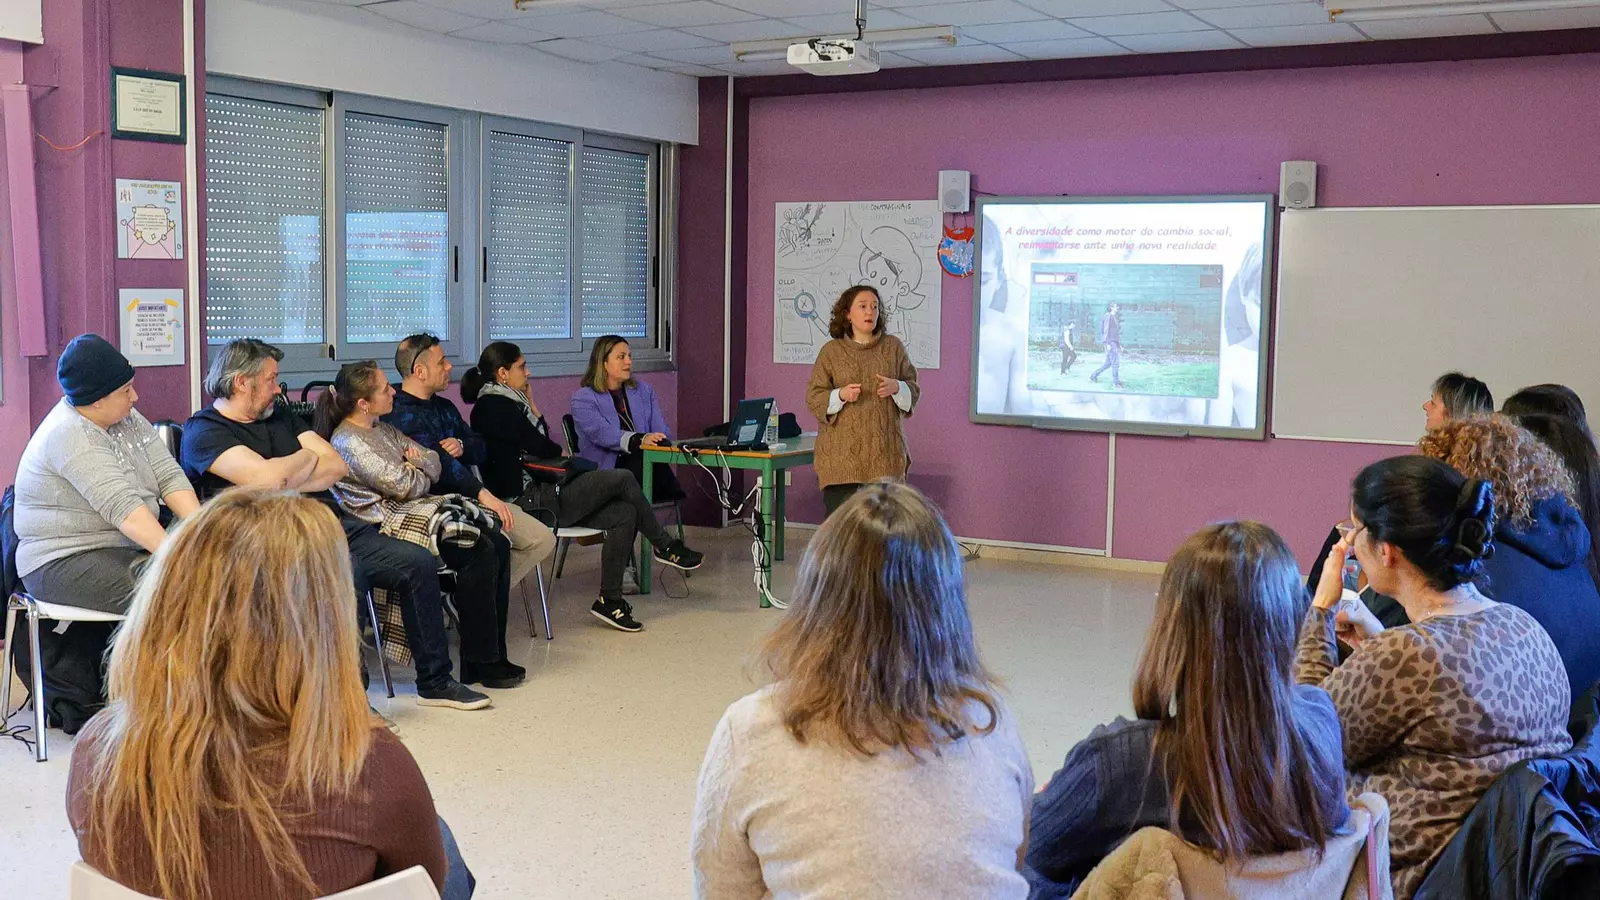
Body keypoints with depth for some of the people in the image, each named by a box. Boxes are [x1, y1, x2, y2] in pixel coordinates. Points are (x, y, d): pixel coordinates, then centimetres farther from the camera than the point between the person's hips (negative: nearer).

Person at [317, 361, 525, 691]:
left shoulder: (382, 429, 17)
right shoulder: (348, 442, -13)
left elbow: (434, 461, 18)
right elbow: (403, 486, -16)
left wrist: (417, 462, -5)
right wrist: (420, 471, 6)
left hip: (421, 507, 10)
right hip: (388, 522, -10)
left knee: (498, 542, -8)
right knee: (481, 553, -23)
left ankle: (492, 654, -7)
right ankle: (479, 663, -16)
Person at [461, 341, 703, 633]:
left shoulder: (498, 404, 19)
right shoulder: (495, 406, -13)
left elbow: (540, 440, 18)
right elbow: (541, 448, -12)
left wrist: (531, 406, 12)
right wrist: (562, 452, 8)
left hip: (538, 494, 10)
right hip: (528, 501, -10)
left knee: (624, 513, 0)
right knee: (622, 479, -13)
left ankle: (610, 600, 1)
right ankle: (665, 546, 6)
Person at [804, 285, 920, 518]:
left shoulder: (894, 347, 11)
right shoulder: (831, 351, 6)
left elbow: (914, 389, 13)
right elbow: (813, 398, 4)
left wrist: (897, 387, -9)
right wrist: (841, 395, -15)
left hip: (884, 452, 2)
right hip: (842, 452, -1)